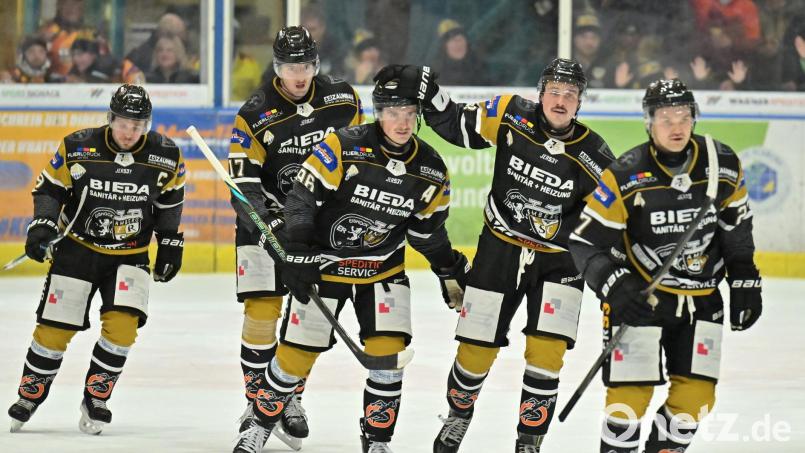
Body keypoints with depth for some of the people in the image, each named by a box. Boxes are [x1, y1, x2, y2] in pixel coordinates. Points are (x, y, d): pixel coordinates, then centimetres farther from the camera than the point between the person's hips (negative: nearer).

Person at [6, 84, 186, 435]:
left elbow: (170, 201, 8)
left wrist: (170, 244, 10)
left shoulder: (166, 156, -8)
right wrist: (42, 226, -18)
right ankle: (29, 394, 19)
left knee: (122, 324, -18)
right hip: (77, 247, -1)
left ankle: (95, 399, 0)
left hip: (130, 255, 1)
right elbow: (49, 189, -4)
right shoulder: (77, 148, -14)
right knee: (54, 328, -2)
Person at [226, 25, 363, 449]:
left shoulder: (341, 99, -5)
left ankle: (291, 398, 14)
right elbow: (243, 181, -17)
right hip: (265, 218, -3)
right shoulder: (256, 114, -16)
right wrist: (266, 221, -31)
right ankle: (257, 400, 3)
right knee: (261, 310, -8)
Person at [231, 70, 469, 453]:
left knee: (388, 349, -10)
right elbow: (302, 199, -18)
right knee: (297, 352, 1)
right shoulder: (343, 147, -19)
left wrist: (453, 273, 13)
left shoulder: (431, 171, -5)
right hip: (323, 261, -3)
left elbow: (428, 231, 10)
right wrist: (298, 256, -23)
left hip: (383, 268, 3)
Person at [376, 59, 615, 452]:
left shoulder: (594, 158, -14)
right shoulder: (512, 117, -13)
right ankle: (458, 417, 35)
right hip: (498, 250, 1)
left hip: (557, 261, -1)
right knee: (476, 349, 6)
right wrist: (426, 91, -17)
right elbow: (455, 126, -2)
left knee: (546, 353, -13)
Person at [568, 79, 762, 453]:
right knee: (631, 393, -9)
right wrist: (614, 285, -28)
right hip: (639, 297, -4)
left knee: (696, 394, 1)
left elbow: (737, 227, 10)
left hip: (702, 298, 4)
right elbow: (584, 242, -14)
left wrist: (744, 282, 9)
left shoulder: (724, 165, -6)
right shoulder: (625, 177, -17)